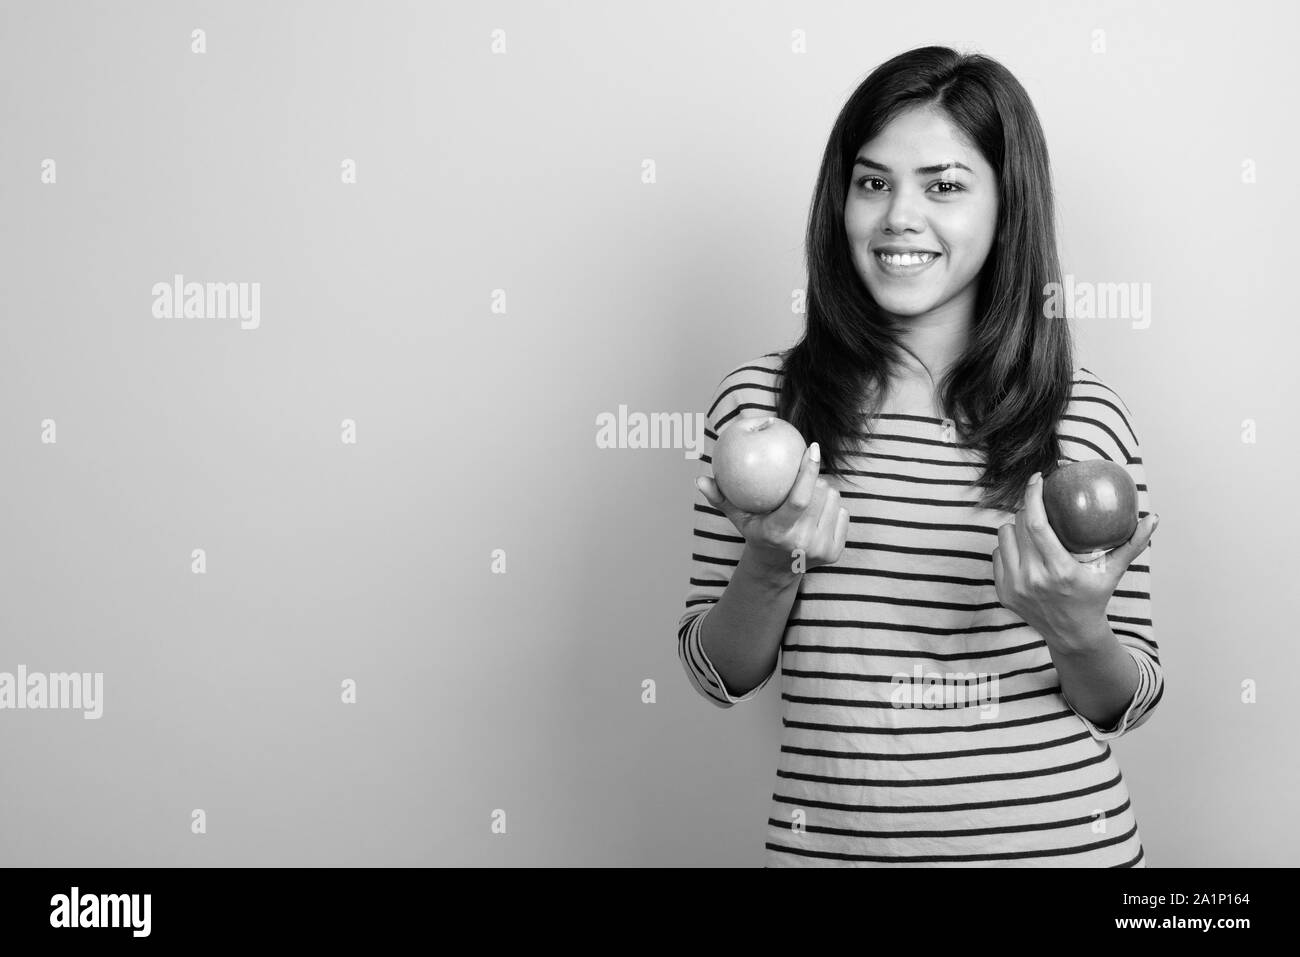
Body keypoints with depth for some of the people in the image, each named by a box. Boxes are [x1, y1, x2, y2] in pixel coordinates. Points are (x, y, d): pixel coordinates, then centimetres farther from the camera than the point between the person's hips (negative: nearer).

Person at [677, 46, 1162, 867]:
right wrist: (770, 567, -17)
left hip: (1061, 837, 0)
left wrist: (1079, 633, -19)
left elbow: (1127, 704, 1)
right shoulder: (760, 401, -4)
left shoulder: (1089, 419, -5)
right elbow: (720, 677, 1)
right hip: (829, 839, 1)